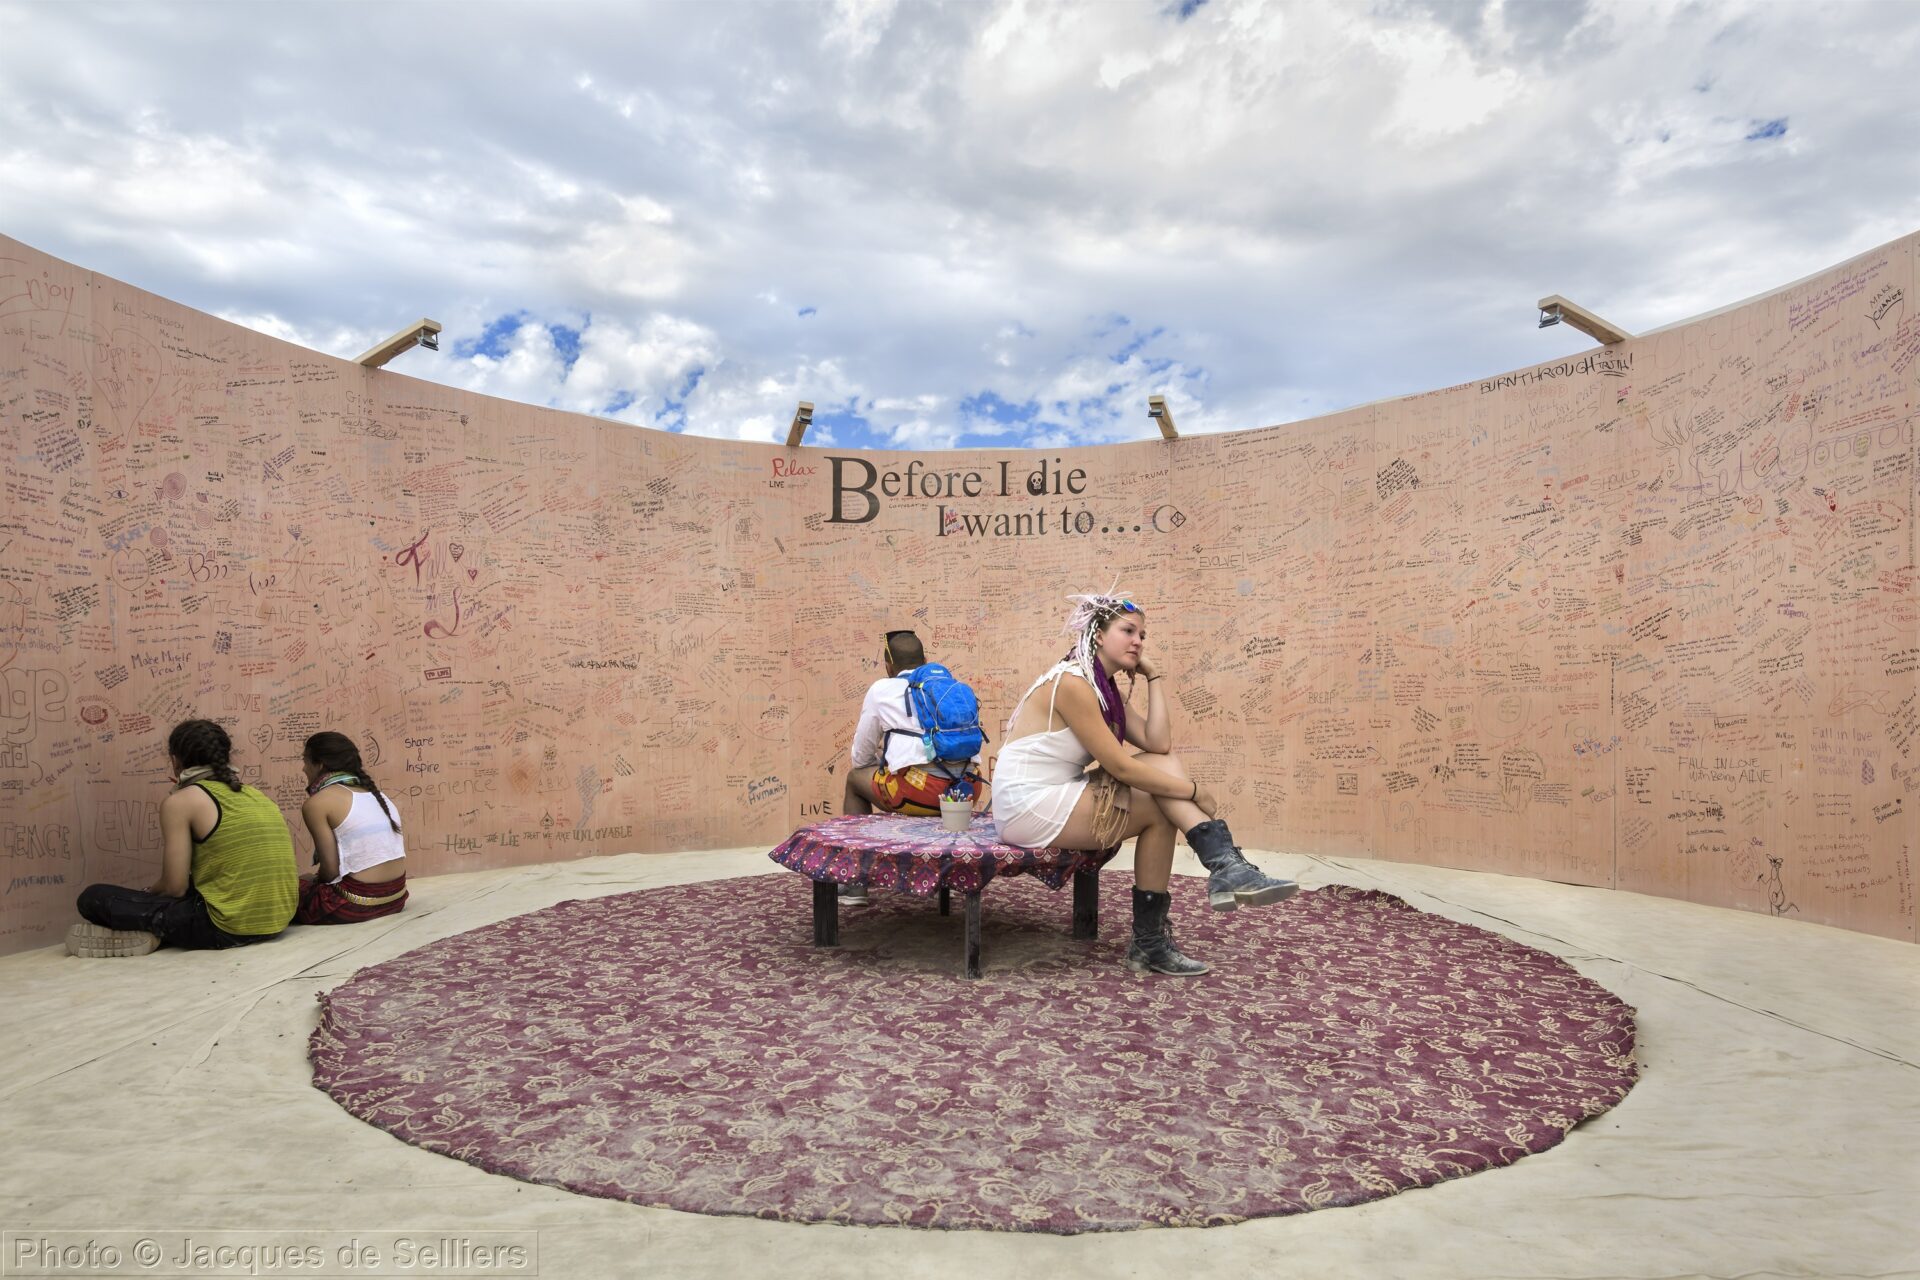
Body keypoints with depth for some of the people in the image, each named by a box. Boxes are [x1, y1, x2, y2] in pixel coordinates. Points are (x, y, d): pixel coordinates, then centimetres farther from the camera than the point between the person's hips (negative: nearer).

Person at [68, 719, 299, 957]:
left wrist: (147, 892, 16)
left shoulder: (180, 802, -4)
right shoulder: (261, 796, 13)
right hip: (279, 921, 7)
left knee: (93, 898, 8)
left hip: (225, 927, -6)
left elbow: (175, 887, -5)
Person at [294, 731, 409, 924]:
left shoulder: (316, 803, -7)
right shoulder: (375, 793, 13)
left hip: (355, 905, -6)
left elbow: (330, 869, -11)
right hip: (395, 898, 7)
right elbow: (401, 849, 10)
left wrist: (315, 882, 11)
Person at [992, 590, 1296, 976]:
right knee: (1159, 811, -7)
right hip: (1028, 808, -9)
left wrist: (1153, 677, 2)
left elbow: (1158, 744, -3)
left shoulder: (1107, 689, 11)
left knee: (1163, 765, -7)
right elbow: (1119, 766, -21)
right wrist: (1192, 791, -13)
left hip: (1053, 799, 9)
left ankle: (1227, 868, -13)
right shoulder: (1072, 682, -18)